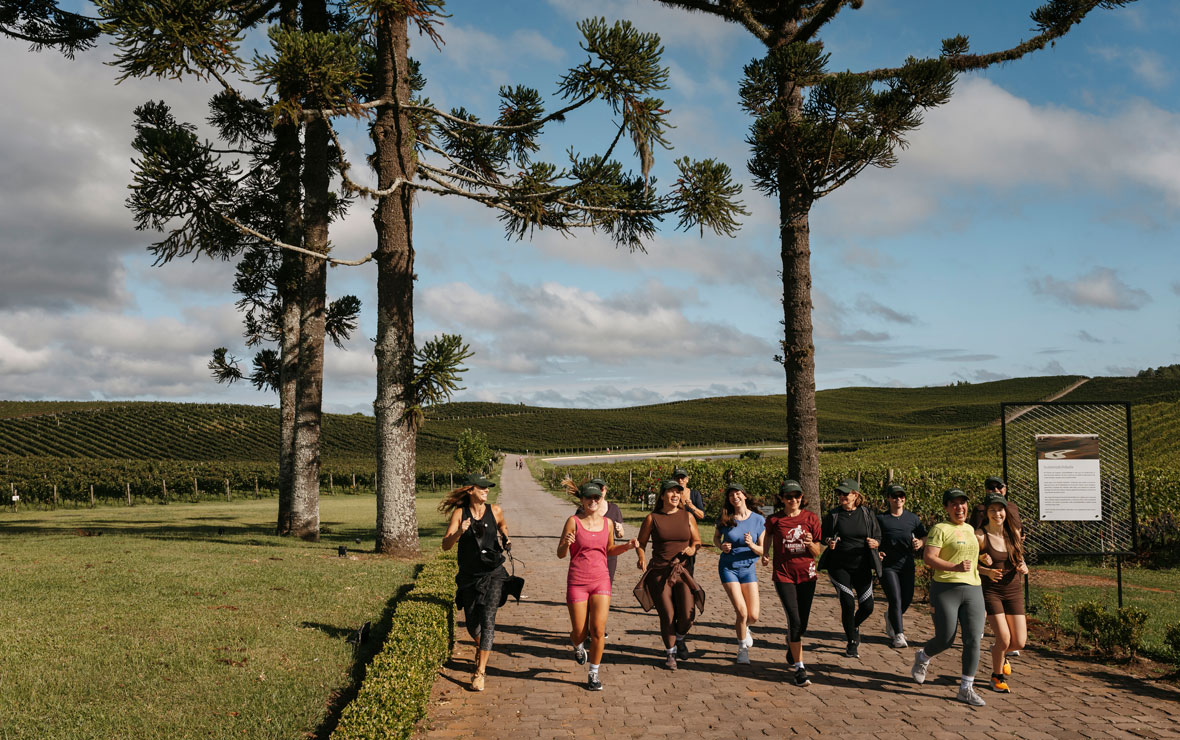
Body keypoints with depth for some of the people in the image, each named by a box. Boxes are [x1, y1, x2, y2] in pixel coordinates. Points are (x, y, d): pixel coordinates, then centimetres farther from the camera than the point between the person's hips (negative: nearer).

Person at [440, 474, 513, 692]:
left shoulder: (494, 510, -1)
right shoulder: (459, 513, -6)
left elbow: (503, 527, 22)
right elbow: (446, 545, -14)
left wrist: (506, 540, 4)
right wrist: (460, 532, -30)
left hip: (493, 573, -1)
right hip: (469, 575, 1)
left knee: (487, 619, -14)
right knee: (471, 622, 12)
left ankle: (480, 672, -12)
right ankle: (481, 646, 47)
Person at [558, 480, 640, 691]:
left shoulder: (607, 523, 4)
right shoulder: (574, 521, -7)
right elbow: (560, 554, -4)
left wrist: (627, 546, 1)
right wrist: (566, 543, -26)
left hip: (601, 581, 2)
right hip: (577, 582, -2)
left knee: (598, 630, -7)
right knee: (580, 633, 5)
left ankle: (593, 674, 10)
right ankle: (577, 646, 42)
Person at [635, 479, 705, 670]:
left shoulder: (687, 517, 6)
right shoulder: (652, 518, 0)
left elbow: (697, 541, 15)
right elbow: (641, 543, 8)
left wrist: (692, 549, -7)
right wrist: (641, 558, -10)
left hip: (682, 571, 1)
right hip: (659, 573, -1)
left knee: (687, 615, -11)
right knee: (667, 616, -1)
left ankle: (680, 639, 23)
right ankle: (670, 654, 22)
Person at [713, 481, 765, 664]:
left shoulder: (758, 520, -6)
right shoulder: (725, 519, -5)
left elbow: (762, 551, -3)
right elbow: (716, 537, 13)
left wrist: (751, 545, -24)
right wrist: (721, 546, -8)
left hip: (748, 568, 1)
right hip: (728, 567, -1)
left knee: (753, 616, -3)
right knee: (742, 612, -14)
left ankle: (743, 626, 36)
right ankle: (743, 648, 12)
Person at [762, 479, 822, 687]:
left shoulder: (811, 518, -1)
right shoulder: (774, 520, -3)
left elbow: (817, 552, 2)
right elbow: (767, 540, 19)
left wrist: (810, 544, -18)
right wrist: (764, 555, 3)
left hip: (807, 575, 2)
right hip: (783, 575, -2)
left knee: (802, 622, 10)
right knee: (794, 619, -12)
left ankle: (791, 647, 44)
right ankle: (799, 667, -5)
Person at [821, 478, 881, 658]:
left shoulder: (867, 514, 2)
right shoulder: (833, 515, 0)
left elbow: (878, 538, 8)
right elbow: (824, 536, 9)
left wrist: (874, 543, -15)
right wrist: (830, 542, -14)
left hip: (862, 567, 2)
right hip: (839, 567, -2)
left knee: (867, 607, 1)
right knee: (848, 604, -11)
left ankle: (854, 626, 37)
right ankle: (852, 643, 10)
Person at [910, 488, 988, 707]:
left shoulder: (970, 529, 16)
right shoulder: (940, 529, -5)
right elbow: (928, 557, -16)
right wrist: (955, 567, -27)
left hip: (972, 590, 6)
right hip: (945, 589, -6)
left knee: (973, 639, -5)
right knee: (945, 640, -2)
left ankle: (966, 689, 3)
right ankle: (922, 657, 32)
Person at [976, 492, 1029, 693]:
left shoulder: (1013, 533, 3)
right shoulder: (980, 536, -11)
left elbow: (1020, 561, 15)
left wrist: (1024, 568, -7)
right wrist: (987, 571, -22)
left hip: (1014, 591, 4)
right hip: (991, 591, -4)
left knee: (1019, 642, 0)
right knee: (1004, 639, -13)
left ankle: (1000, 653, 36)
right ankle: (997, 676, 15)